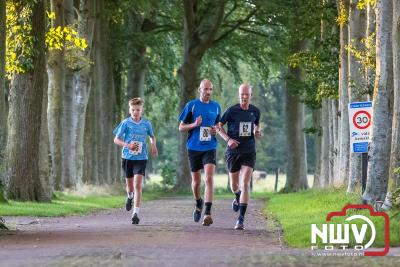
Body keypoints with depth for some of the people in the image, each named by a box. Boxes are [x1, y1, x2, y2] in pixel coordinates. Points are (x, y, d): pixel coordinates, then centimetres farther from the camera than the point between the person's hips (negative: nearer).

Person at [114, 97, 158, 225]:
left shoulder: (146, 124, 1)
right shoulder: (126, 123, -4)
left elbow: (152, 136, 19)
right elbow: (116, 139, -2)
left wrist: (153, 145, -2)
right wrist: (128, 145, -19)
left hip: (141, 158, -1)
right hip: (127, 157, 1)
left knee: (138, 185, -14)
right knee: (130, 185, 14)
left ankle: (136, 213, -14)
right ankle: (130, 196, 51)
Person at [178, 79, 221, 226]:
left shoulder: (216, 107, 6)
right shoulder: (191, 105, -2)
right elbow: (181, 127, 1)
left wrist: (216, 130, -3)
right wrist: (195, 124, -16)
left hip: (210, 148, 0)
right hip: (194, 148, 0)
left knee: (209, 178, -17)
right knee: (196, 181, 10)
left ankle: (207, 213, -20)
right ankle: (198, 203, 40)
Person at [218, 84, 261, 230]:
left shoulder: (255, 111, 2)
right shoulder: (231, 111, -7)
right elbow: (219, 126, 2)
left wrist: (257, 132, -2)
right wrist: (228, 139, -13)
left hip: (249, 152, 1)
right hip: (233, 151, -1)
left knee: (245, 183, -14)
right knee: (234, 185, 11)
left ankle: (241, 218, -15)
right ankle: (237, 198, 49)